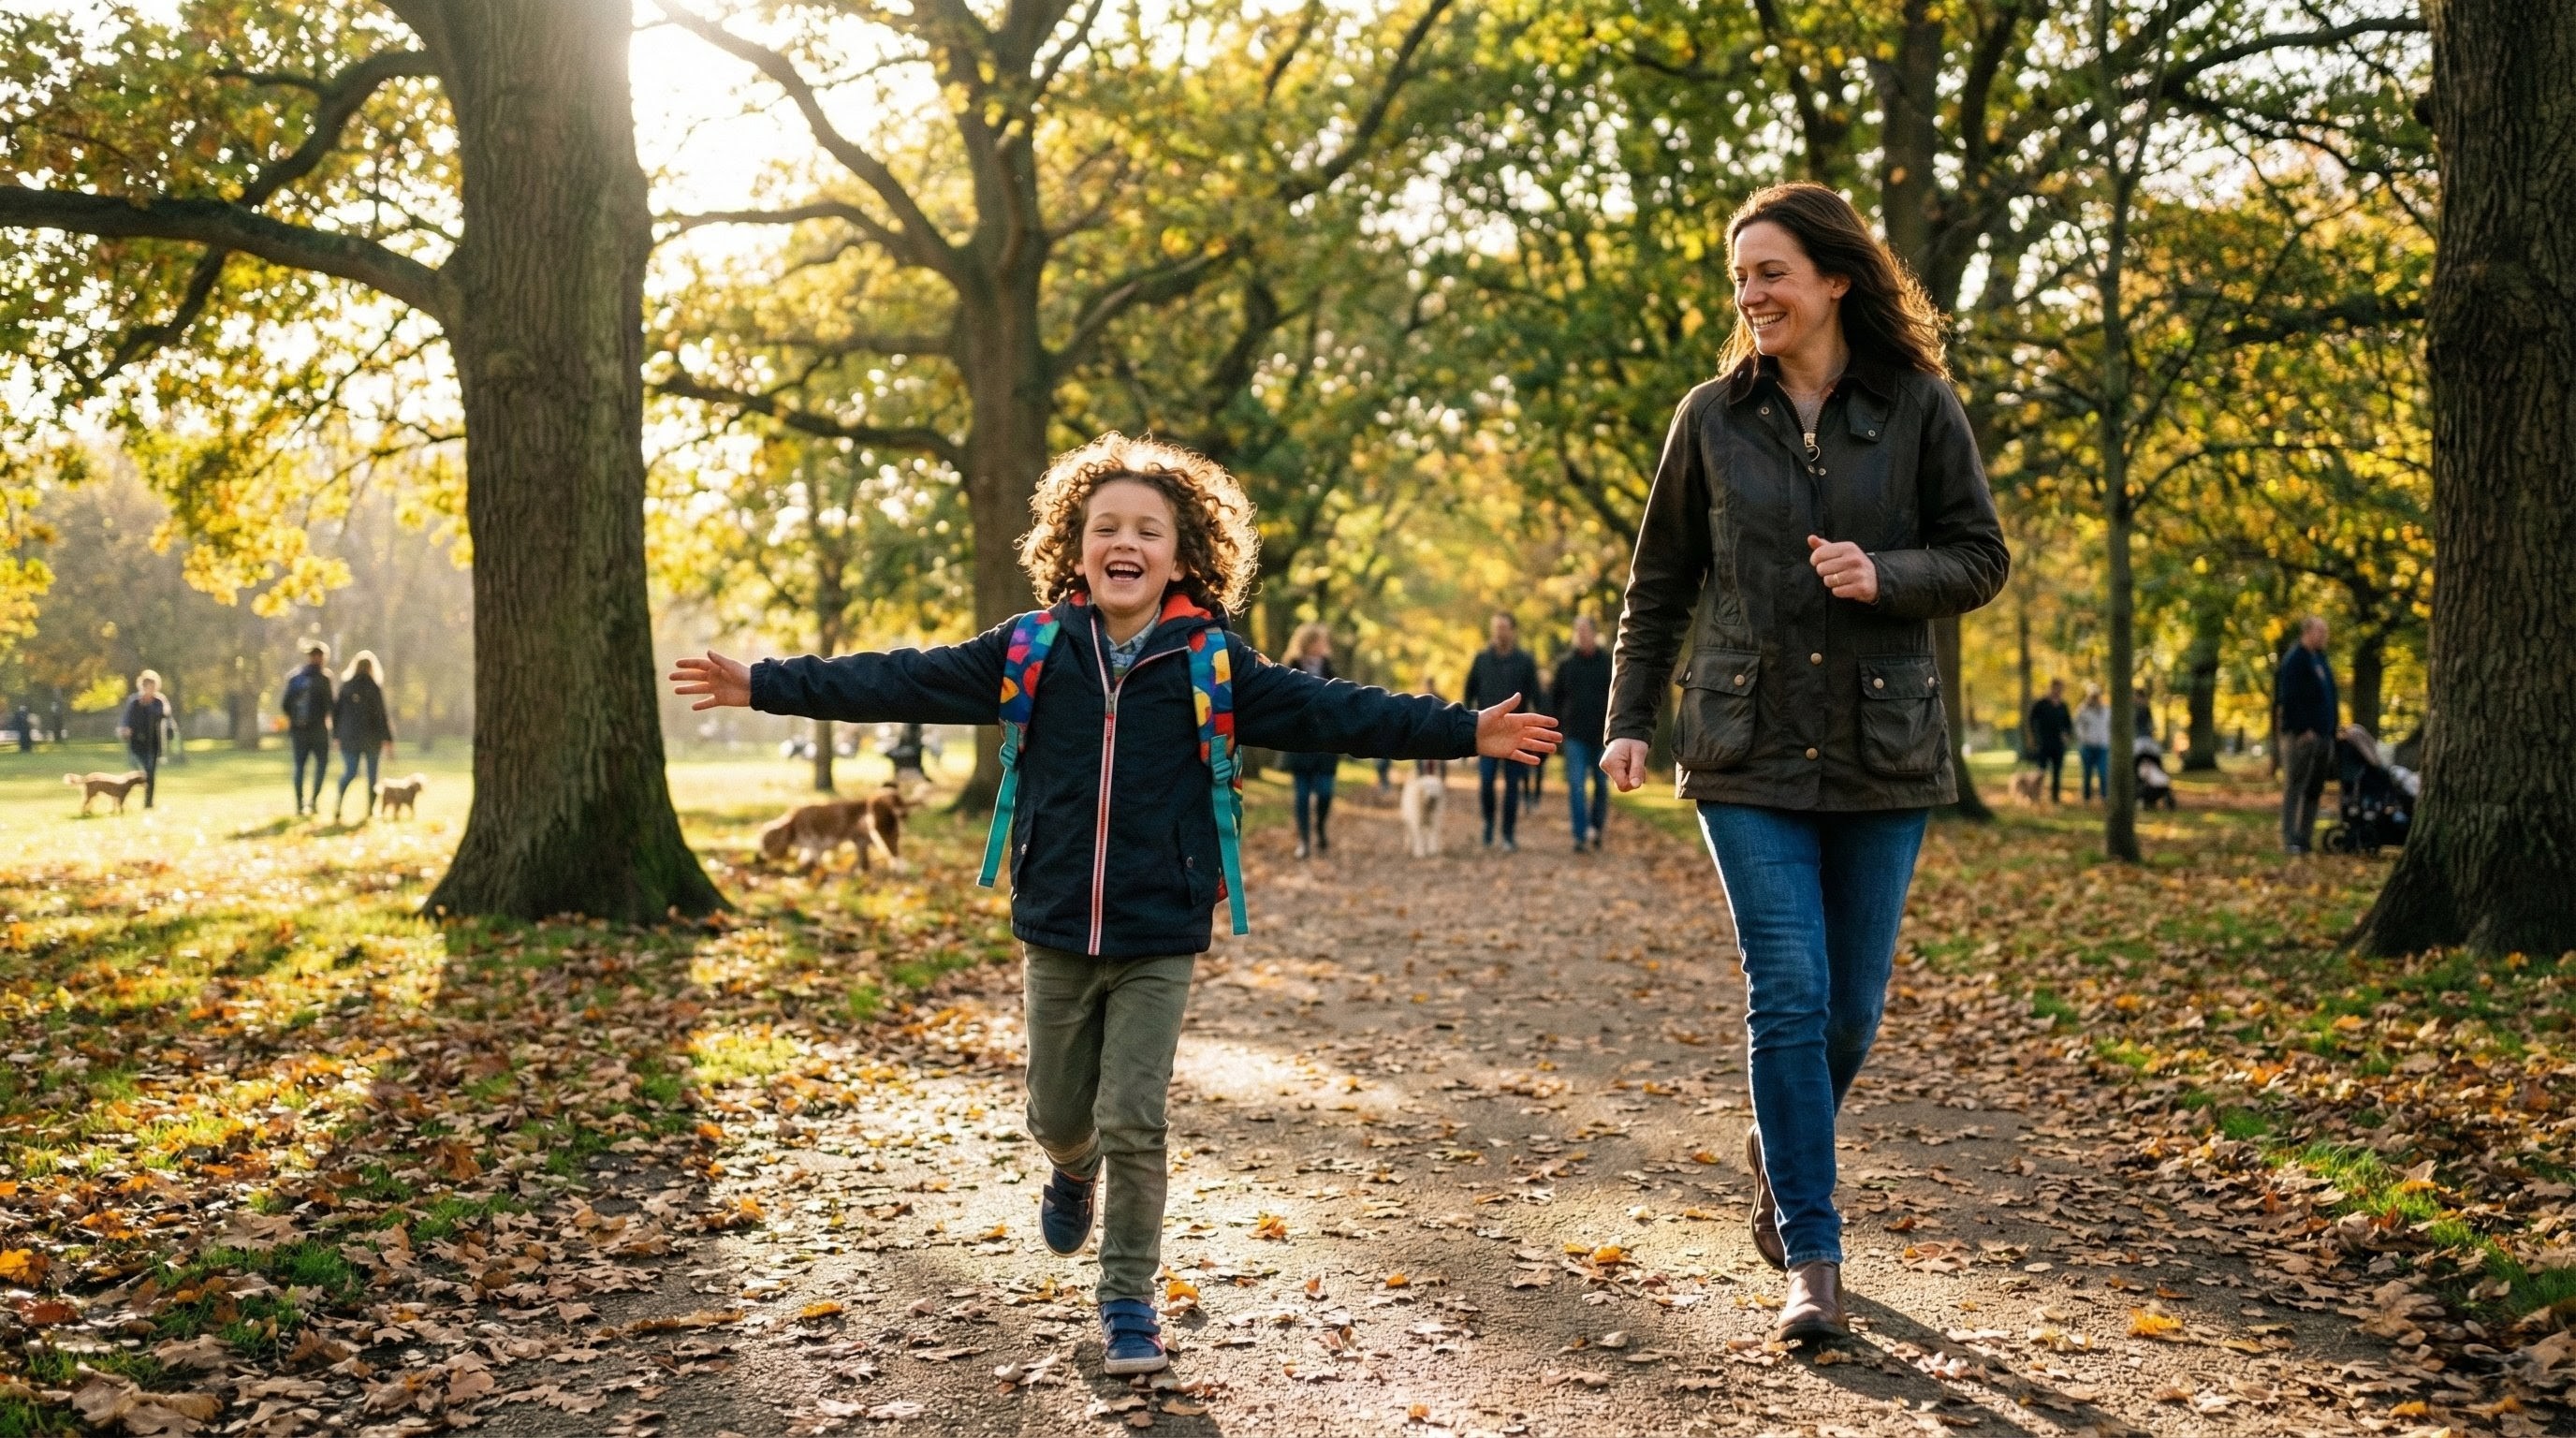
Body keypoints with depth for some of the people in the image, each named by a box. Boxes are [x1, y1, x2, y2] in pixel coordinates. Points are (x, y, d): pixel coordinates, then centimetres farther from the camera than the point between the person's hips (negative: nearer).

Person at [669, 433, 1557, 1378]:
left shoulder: (1210, 665, -4)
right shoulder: (1030, 652, -1)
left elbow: (1329, 711, -5)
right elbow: (901, 684, 2)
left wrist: (1463, 732, -12)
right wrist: (764, 685, 1)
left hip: (1159, 942, -2)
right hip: (1054, 934, 2)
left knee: (1134, 1123, -3)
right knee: (1058, 1112, 15)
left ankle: (1128, 1298, 15)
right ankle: (1073, 1174, 52)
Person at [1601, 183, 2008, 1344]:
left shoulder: (1919, 407, 1)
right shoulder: (1713, 417, 4)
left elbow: (1980, 561, 3)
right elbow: (1660, 581, 11)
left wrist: (1887, 576, -16)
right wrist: (1629, 717, 6)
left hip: (1881, 753, 1)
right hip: (1748, 751, 0)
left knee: (1853, 1005, 8)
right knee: (1789, 994, -8)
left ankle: (1779, 1151, 38)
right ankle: (1812, 1258, 1)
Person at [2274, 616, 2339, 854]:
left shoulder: (2320, 659, 19)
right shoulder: (2294, 660, -10)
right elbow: (2289, 699, -17)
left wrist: (2333, 727, 15)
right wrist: (2302, 729, -21)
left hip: (2323, 736, 9)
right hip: (2301, 736, -9)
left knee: (2314, 790, 9)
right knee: (2294, 788, -8)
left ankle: (2305, 838, 13)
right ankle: (2290, 840, -9)